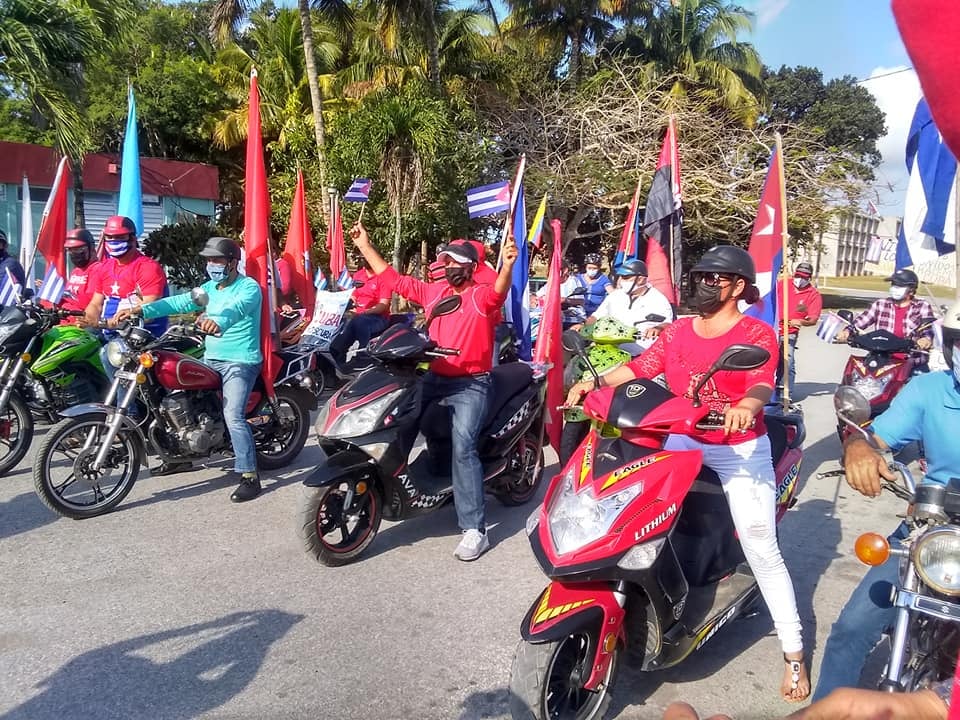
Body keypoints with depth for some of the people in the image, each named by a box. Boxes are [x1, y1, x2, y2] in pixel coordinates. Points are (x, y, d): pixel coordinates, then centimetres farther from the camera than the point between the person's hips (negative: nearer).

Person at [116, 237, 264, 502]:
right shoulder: (210, 287, 14)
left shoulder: (249, 287, -11)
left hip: (241, 361, -9)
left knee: (233, 416, -21)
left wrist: (219, 321, -55)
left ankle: (250, 476, -16)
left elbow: (237, 308, -34)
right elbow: (180, 302, 4)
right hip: (211, 359, 9)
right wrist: (141, 309, -9)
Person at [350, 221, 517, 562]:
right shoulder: (432, 291, 11)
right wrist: (364, 246, 15)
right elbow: (394, 280, 15)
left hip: (471, 384, -7)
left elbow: (499, 292, -31)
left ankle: (474, 529, -19)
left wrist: (507, 264, -53)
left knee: (462, 447, -22)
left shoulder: (482, 295, -8)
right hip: (434, 379, 8)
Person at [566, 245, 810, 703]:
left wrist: (746, 404, -48)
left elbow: (762, 382, -25)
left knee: (762, 550, -2)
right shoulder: (677, 331, 7)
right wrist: (593, 383, -17)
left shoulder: (757, 334, -8)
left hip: (740, 450, -4)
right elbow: (640, 367, -2)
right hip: (682, 443, 5)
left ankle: (793, 652, 13)